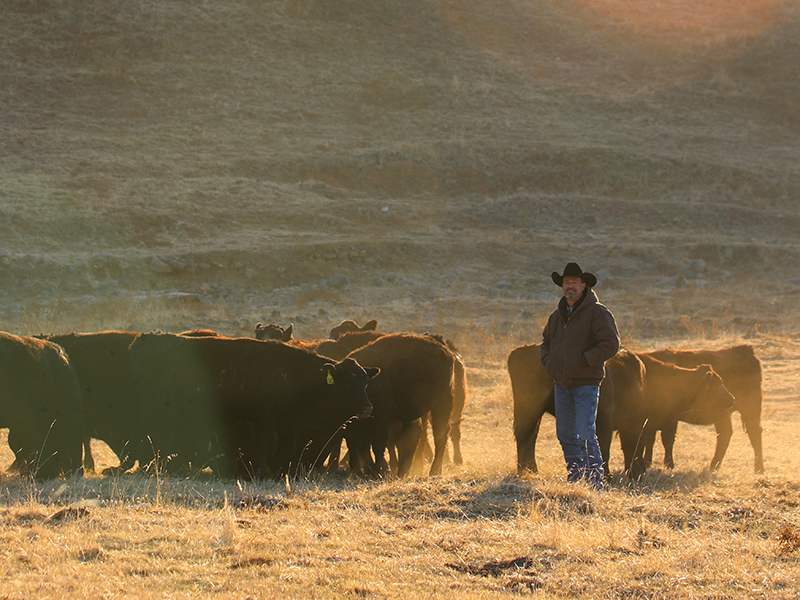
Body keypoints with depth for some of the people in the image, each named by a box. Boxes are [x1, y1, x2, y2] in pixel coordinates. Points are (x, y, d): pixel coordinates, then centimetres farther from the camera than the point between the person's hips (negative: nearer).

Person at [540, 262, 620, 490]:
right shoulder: (557, 315, 14)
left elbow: (611, 344, -15)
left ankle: (595, 483, -8)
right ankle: (575, 478, 23)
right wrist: (548, 360, 10)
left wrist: (584, 360, -18)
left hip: (586, 383, -7)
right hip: (561, 383, 7)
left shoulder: (597, 312, -8)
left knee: (585, 434, -12)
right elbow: (546, 341, 30)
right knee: (565, 434, 11)